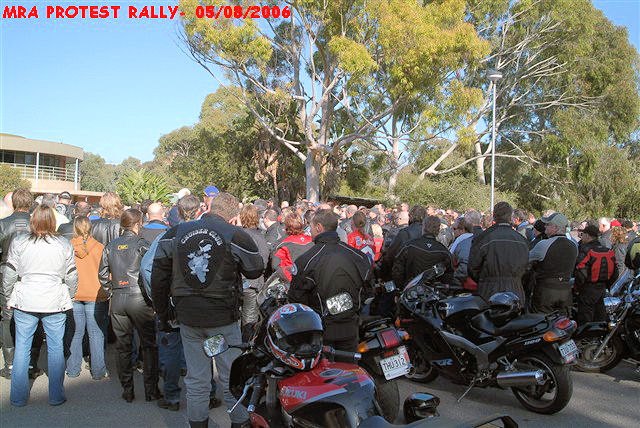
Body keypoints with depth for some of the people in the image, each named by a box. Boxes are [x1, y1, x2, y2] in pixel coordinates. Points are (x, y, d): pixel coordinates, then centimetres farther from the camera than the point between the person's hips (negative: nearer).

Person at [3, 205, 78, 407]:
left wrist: (8, 295, 16)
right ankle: (56, 396, 14)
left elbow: (9, 274, 2)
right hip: (55, 303, 0)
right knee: (56, 348, 7)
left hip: (24, 302, 0)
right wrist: (68, 297, 18)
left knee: (22, 347, 10)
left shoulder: (19, 242, -3)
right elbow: (72, 277, 4)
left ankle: (18, 397, 17)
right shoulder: (64, 245, -1)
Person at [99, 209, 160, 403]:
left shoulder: (110, 246, 7)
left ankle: (127, 391, 18)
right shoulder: (142, 244, -8)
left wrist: (111, 292, 16)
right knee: (149, 344, 6)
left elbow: (102, 274, 9)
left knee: (123, 346, 12)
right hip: (139, 299, -4)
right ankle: (151, 390, 8)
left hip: (117, 300, 5)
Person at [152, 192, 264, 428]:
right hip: (223, 319, -3)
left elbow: (158, 277, 5)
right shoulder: (236, 236, -10)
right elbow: (255, 271, 1)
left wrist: (162, 314, 13)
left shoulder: (174, 233, 2)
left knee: (196, 381, 15)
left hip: (187, 318, 4)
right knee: (233, 379, 10)